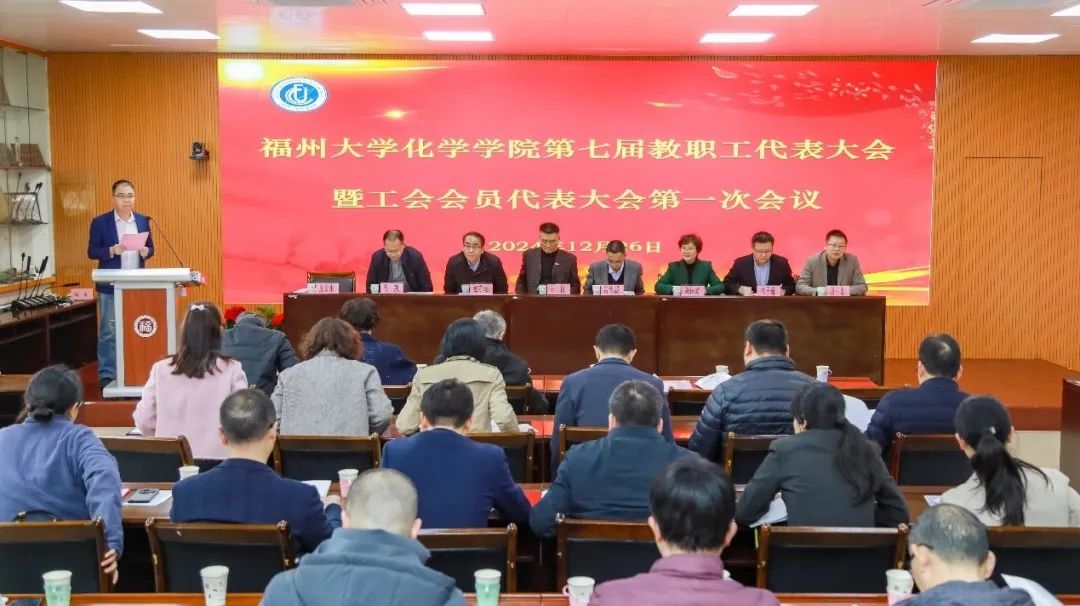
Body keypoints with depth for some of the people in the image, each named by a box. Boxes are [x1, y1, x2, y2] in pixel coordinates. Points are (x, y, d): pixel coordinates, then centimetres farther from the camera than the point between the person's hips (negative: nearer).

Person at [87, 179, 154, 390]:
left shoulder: (143, 220, 8)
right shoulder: (100, 222, -2)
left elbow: (150, 248, 11)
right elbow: (92, 252, -3)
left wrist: (145, 252, -12)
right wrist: (112, 250, -20)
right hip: (110, 285, -3)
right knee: (109, 331, 0)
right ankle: (106, 375, 6)